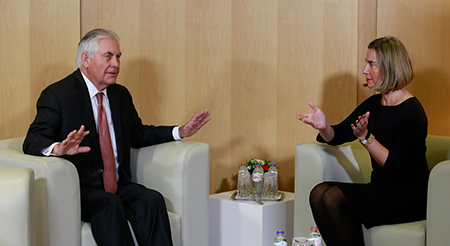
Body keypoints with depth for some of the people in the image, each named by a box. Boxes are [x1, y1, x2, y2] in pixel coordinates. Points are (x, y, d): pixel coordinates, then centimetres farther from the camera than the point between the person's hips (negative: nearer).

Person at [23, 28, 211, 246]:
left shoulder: (120, 95, 17)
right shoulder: (57, 95, -4)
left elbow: (137, 134, 28)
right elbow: (32, 141, -13)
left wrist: (180, 132, 15)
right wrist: (58, 148, -38)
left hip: (118, 186, 5)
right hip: (79, 188, -5)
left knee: (152, 200, -24)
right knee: (110, 204, -34)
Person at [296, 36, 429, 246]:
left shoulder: (411, 112, -15)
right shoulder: (374, 104, 10)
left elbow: (395, 166, -22)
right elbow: (338, 136, 14)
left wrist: (366, 138, -27)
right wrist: (323, 127, -8)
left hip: (409, 197, -8)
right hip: (381, 189, 8)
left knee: (334, 198, -24)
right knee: (319, 193, -13)